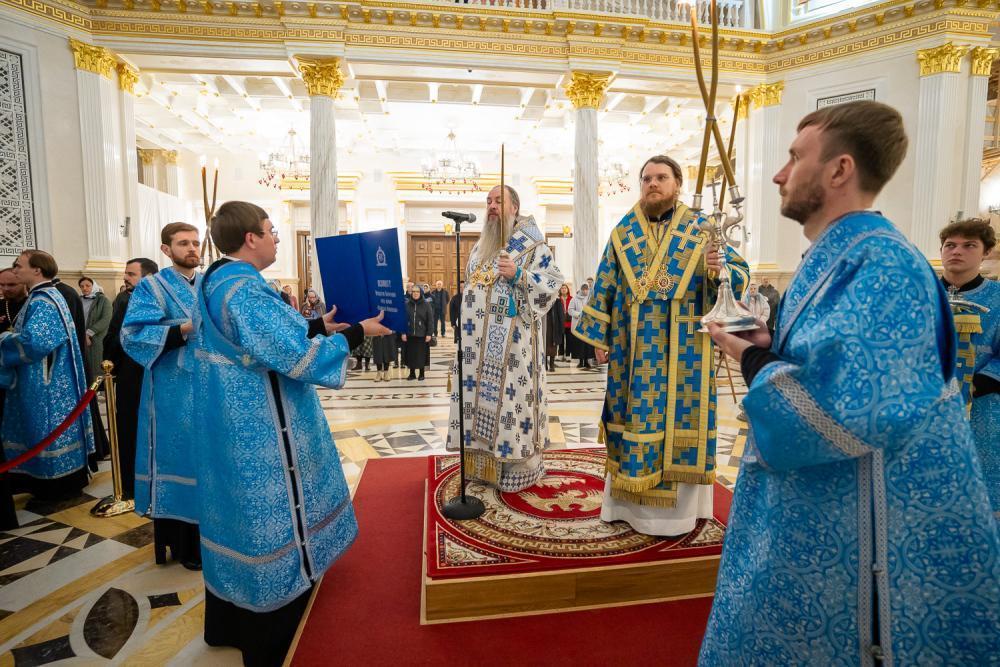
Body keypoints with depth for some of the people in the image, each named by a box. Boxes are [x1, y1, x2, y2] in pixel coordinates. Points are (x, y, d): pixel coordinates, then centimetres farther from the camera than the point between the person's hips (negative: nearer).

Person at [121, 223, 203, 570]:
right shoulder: (151, 287, -2)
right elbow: (133, 336, -14)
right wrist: (187, 328, -24)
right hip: (175, 394, -4)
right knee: (180, 457, 1)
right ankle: (184, 543, 14)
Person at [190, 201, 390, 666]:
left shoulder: (215, 281, 9)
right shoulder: (245, 291, -24)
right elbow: (298, 356, -26)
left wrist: (317, 325, 14)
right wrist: (358, 332, -15)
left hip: (232, 431, 10)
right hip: (260, 435, -10)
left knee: (240, 514, 22)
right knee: (270, 524, 5)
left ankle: (227, 625, 41)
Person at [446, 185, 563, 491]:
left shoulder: (530, 243, -3)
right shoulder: (480, 246, 18)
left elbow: (554, 281, -11)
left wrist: (518, 274, -23)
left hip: (510, 339, -7)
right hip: (479, 340, 7)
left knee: (510, 395, -3)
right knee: (480, 394, 10)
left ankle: (516, 467, 10)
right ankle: (483, 462, 22)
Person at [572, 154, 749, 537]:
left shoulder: (700, 230, 3)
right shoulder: (623, 232, 8)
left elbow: (739, 274, -4)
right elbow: (605, 288, 7)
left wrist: (719, 269, -28)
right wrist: (598, 337, 2)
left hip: (683, 351, -1)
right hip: (633, 350, 2)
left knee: (678, 418, 4)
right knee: (634, 417, 7)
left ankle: (678, 506, 19)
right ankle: (631, 501, 21)